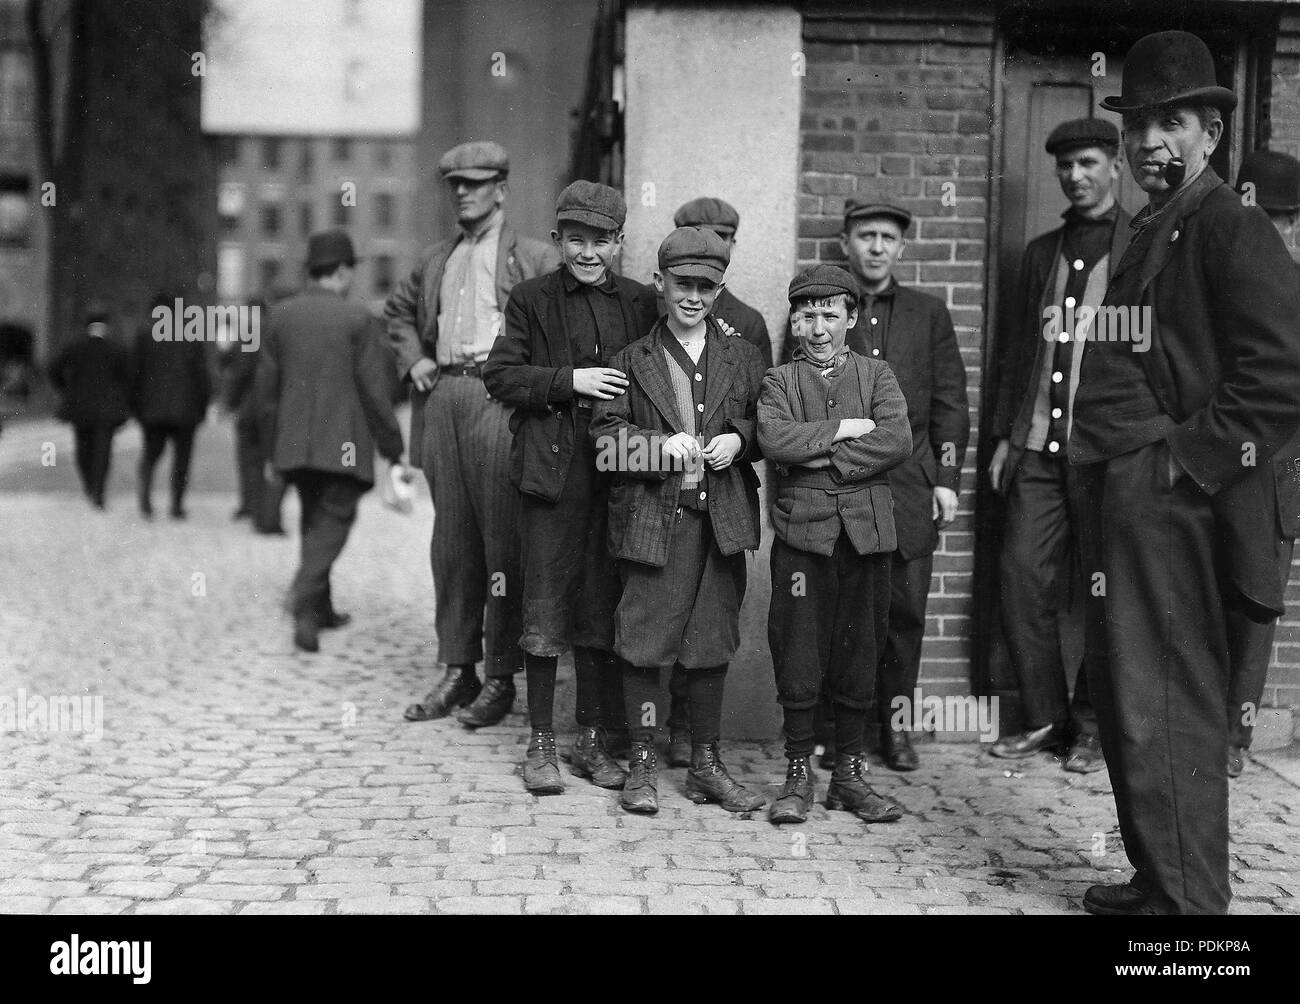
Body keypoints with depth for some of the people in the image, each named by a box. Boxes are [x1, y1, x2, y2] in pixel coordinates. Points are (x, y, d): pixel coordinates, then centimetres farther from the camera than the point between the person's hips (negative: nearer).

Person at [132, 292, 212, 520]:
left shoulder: (145, 333, 1)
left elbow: (136, 371, 0)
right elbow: (201, 373, 1)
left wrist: (135, 405, 6)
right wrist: (202, 405, 7)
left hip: (153, 406, 1)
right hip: (185, 407, 0)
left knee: (151, 452, 11)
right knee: (182, 455, 6)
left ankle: (144, 494, -11)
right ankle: (177, 505, 1)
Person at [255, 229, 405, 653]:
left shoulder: (281, 316, 6)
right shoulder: (356, 318, -7)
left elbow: (265, 387, 8)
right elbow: (373, 391, -9)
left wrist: (272, 447, 17)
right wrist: (394, 447, -1)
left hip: (294, 444, 5)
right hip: (342, 444, -5)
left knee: (314, 521, 19)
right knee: (332, 523, -1)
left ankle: (321, 608, 28)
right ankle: (305, 608, -18)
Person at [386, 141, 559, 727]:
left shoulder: (534, 259, 1)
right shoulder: (435, 262, 19)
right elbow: (397, 311, 33)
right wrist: (413, 359, 17)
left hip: (500, 400, -6)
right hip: (442, 399, 6)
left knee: (502, 542, -5)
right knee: (451, 541, 9)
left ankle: (501, 679, 2)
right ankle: (457, 671, 17)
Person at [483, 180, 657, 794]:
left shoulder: (641, 304, 10)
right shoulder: (532, 299, 4)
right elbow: (499, 376, -2)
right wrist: (569, 381, -13)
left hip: (618, 473, 2)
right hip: (551, 472, -2)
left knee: (603, 609, 8)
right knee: (545, 611, 1)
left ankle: (593, 740, 19)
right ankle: (541, 742, 12)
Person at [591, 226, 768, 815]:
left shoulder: (743, 359, 12)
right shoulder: (632, 361, 7)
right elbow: (606, 434, 1)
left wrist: (738, 439, -6)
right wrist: (661, 445, -15)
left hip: (722, 520, 2)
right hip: (653, 519, -2)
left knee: (712, 644, 8)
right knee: (645, 643, -2)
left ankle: (706, 766, 20)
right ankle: (642, 766, 11)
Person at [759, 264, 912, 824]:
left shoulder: (876, 374, 11)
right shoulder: (780, 380, 10)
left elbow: (897, 442, -6)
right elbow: (773, 440, -10)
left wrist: (825, 458, -10)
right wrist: (843, 428, -10)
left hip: (866, 531, 1)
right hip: (802, 531, -1)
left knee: (859, 652, 5)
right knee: (797, 655, -2)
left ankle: (850, 774, 17)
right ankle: (798, 775, 10)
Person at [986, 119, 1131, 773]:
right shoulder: (1041, 251, 18)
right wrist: (1004, 435, 14)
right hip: (1038, 446, 4)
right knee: (1022, 578, 2)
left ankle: (1092, 726, 15)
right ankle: (1045, 718, 15)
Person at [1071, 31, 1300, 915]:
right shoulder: (1151, 232, 20)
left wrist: (1186, 462, -16)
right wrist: (1108, 464, 13)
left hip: (1173, 503, -10)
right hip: (1123, 499, 10)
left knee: (1163, 709, -6)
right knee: (1124, 696, 16)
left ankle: (1188, 899, 5)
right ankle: (1159, 880, 30)